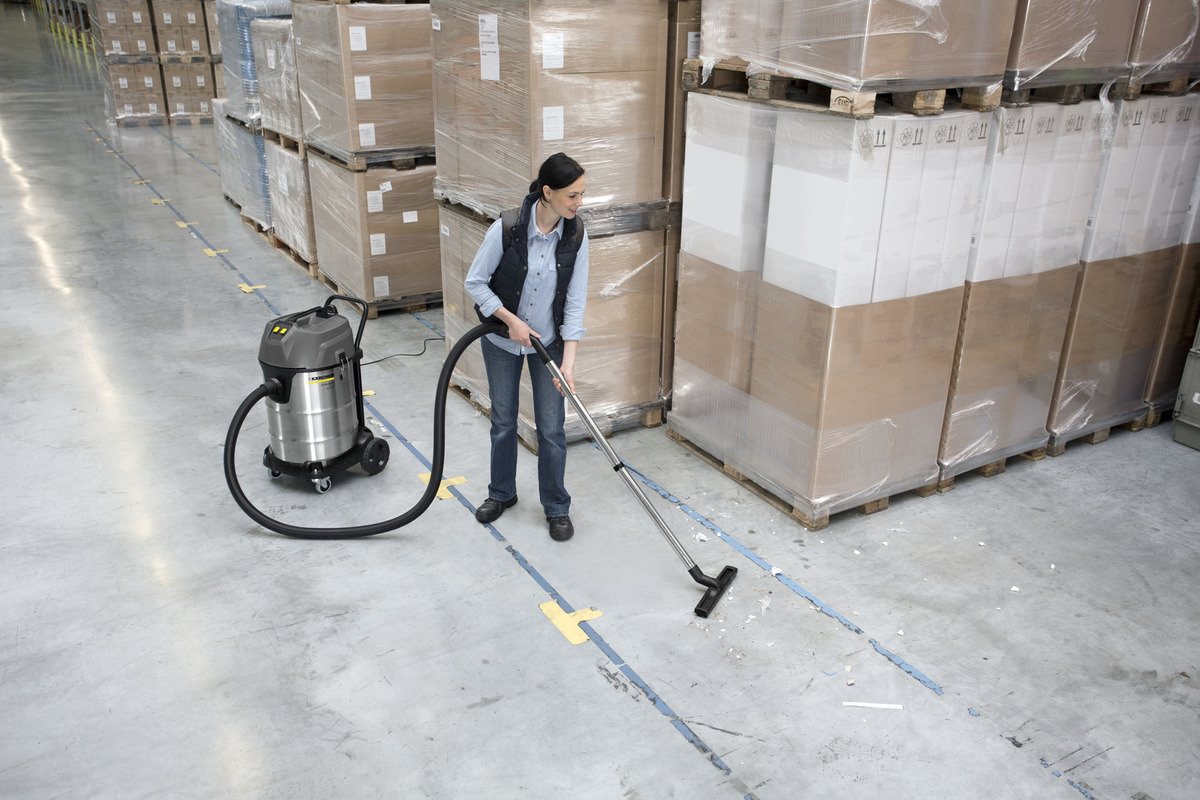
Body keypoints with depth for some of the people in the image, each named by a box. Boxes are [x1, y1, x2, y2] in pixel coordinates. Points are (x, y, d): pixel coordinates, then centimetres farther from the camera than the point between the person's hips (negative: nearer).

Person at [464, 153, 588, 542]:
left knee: (551, 428, 4)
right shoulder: (507, 228, -24)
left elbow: (575, 301, -13)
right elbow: (475, 282, -13)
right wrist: (512, 321, -19)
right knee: (503, 421, 14)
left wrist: (569, 359, -20)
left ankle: (557, 507, 22)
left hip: (550, 341, 1)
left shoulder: (576, 236, -15)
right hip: (502, 340, -1)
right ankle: (502, 493, 37)